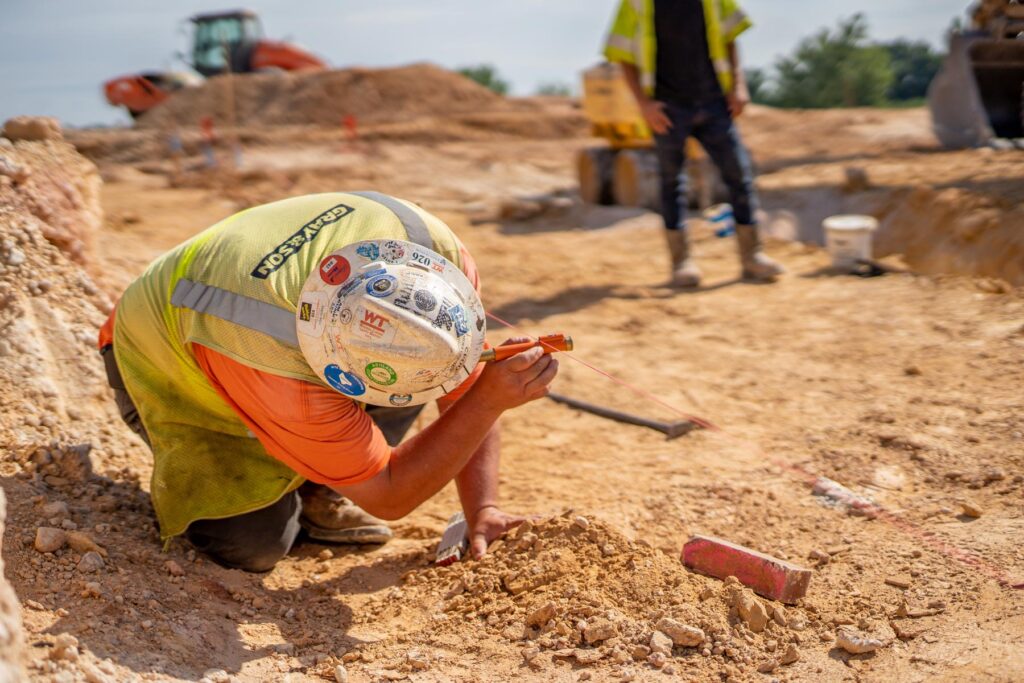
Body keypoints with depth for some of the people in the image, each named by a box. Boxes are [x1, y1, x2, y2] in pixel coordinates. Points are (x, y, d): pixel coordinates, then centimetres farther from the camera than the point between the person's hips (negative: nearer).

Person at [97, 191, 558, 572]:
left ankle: (319, 489, -2)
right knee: (251, 546, -22)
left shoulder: (438, 251, -30)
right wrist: (491, 400, -44)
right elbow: (387, 499, -34)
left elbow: (466, 391, -15)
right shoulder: (276, 367, -44)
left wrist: (482, 510, -21)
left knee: (429, 358, -20)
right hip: (170, 369, -5)